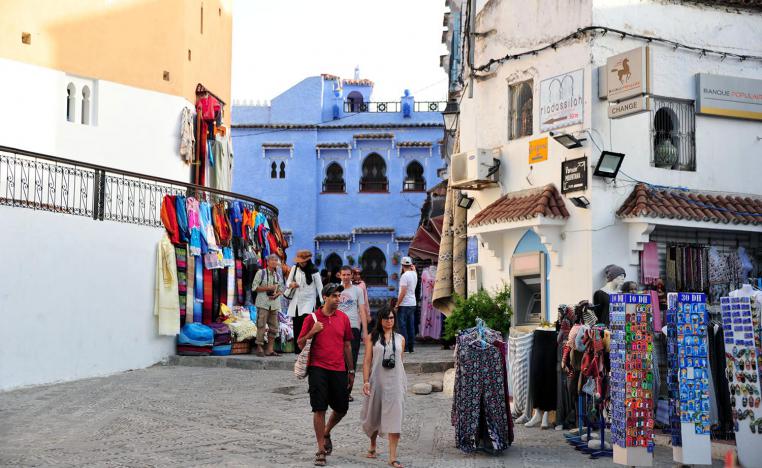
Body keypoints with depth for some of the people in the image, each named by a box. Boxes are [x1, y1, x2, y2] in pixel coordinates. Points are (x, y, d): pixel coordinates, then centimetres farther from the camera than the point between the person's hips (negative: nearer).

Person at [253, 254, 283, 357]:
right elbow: (254, 287, -6)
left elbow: (280, 289, 20)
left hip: (274, 304, 6)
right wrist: (268, 288, -13)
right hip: (263, 303, -6)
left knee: (274, 327, 5)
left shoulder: (277, 275, 15)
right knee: (261, 326, -8)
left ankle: (270, 349, 10)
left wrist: (277, 294, -3)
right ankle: (259, 348, -3)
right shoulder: (261, 273, -1)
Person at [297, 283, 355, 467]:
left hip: (339, 370, 3)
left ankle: (326, 433, 37)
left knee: (341, 408, 8)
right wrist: (313, 332, -15)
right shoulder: (312, 318, -1)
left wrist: (351, 371, 12)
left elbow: (347, 345, 12)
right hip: (318, 369, -3)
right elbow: (300, 344, 3)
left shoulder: (343, 318, 7)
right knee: (319, 409, -3)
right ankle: (321, 450, 6)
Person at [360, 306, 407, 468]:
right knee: (374, 416, 12)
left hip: (395, 382, 1)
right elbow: (367, 361, -1)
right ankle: (372, 446, 38)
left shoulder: (400, 339, 9)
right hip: (377, 381, -1)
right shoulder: (372, 338, 3)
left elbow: (400, 361, 15)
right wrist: (366, 381, -9)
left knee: (394, 418, -6)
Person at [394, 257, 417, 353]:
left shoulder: (404, 276, -16)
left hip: (404, 305, -8)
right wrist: (413, 268, 19)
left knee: (403, 326, -4)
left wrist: (397, 305, -15)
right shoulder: (414, 274, 6)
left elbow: (403, 292, -20)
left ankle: (405, 347, -6)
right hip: (413, 304, 8)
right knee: (411, 326, 10)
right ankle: (411, 347, 13)